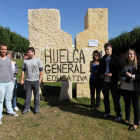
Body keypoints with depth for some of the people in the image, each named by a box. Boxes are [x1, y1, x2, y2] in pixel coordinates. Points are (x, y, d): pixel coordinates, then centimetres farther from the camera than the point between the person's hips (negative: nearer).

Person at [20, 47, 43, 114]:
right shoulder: (25, 61, 6)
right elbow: (23, 70, 9)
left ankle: (36, 108, 21)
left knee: (36, 95, 8)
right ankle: (26, 107, 20)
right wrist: (22, 79, 4)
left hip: (35, 81, -2)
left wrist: (40, 79, -7)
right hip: (27, 81, 2)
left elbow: (41, 70, -1)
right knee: (27, 95, 7)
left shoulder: (38, 60, -2)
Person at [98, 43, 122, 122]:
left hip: (113, 82, -4)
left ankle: (118, 115, 15)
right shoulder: (103, 59, 11)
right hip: (104, 82, 5)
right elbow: (100, 69, 18)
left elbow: (120, 70, -6)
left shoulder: (116, 59, -2)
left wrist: (112, 74, -19)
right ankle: (107, 112, 32)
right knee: (106, 98, 15)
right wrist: (101, 74, -3)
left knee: (116, 99, 2)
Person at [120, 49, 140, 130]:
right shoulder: (124, 65, 10)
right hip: (124, 88, 5)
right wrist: (122, 78, 1)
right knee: (127, 104, 18)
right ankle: (127, 119, 36)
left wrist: (132, 76, -21)